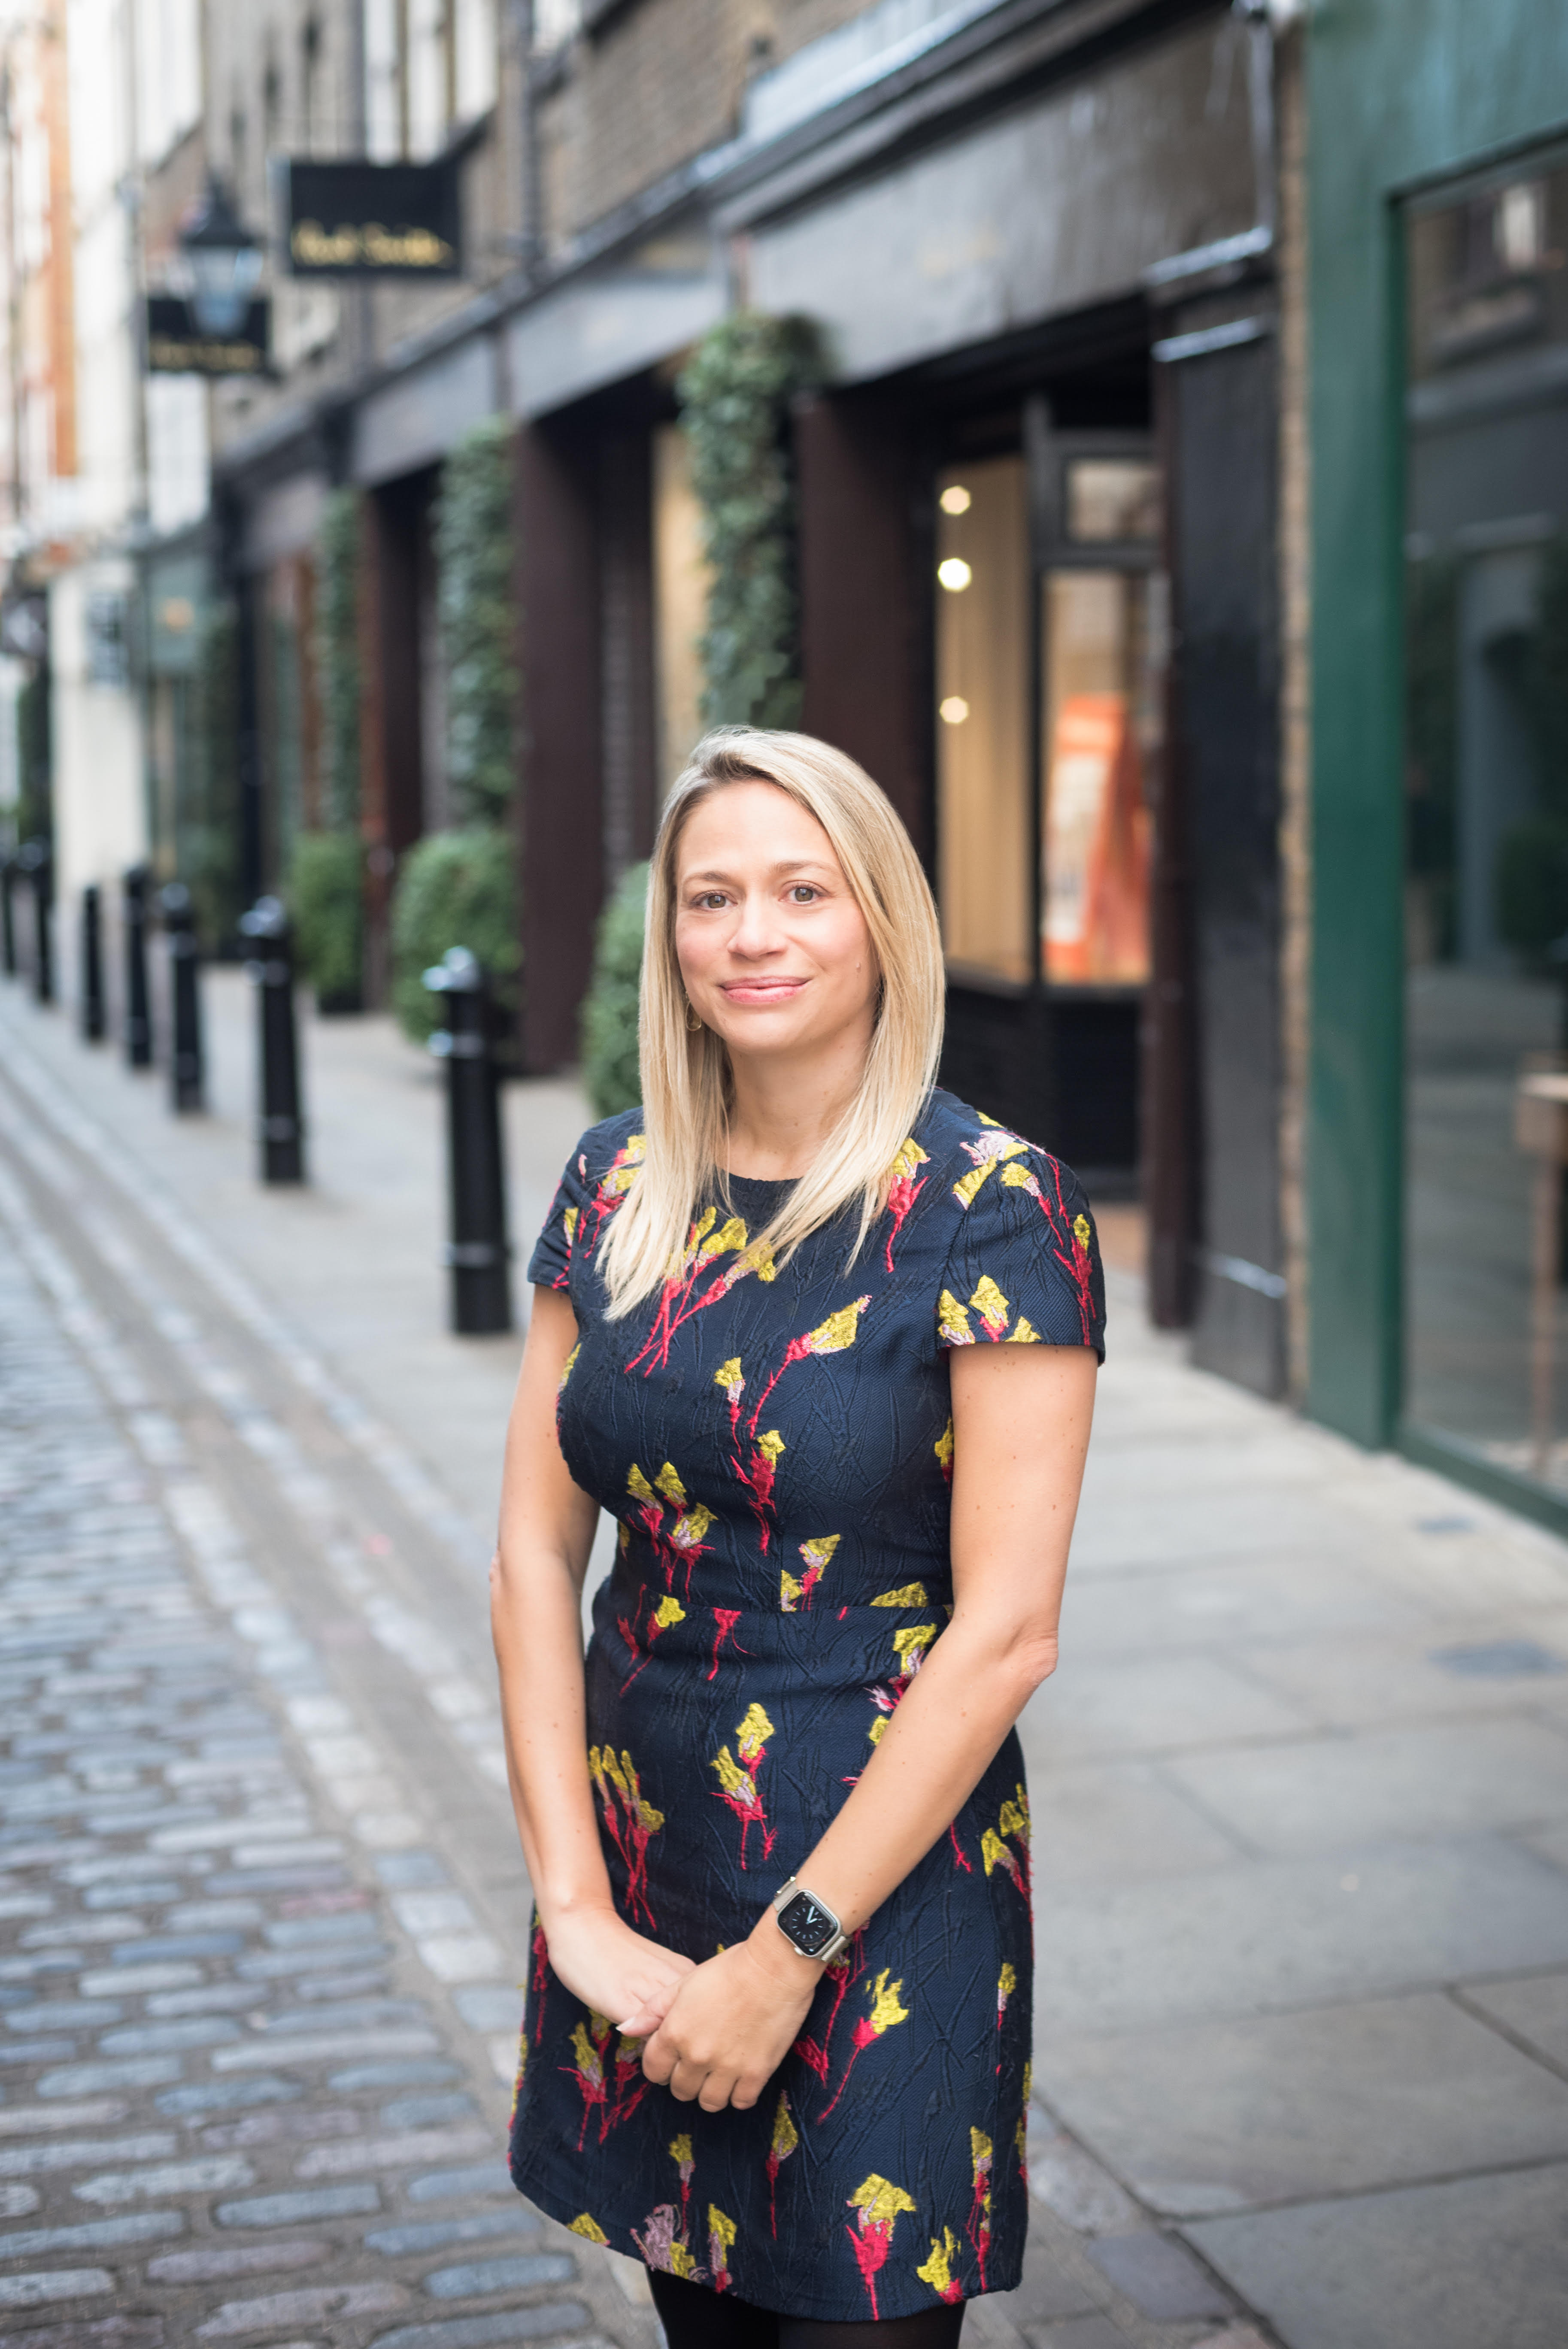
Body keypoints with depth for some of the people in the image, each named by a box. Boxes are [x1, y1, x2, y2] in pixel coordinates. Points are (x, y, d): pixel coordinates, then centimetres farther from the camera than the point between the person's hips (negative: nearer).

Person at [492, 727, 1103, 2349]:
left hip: (885, 1885, -4)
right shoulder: (615, 1185, 2)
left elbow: (1006, 1633, -15)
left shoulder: (991, 1208, -13)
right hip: (634, 1863, 5)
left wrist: (787, 1952, -14)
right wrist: (573, 1903, -6)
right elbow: (535, 1550, 2)